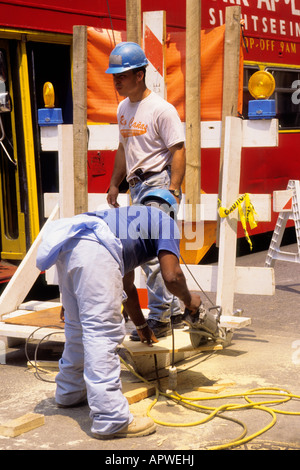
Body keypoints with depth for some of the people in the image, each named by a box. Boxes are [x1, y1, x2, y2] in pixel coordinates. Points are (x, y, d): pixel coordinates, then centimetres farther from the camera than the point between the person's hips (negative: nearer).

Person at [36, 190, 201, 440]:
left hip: (67, 246, 8)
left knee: (78, 326, 24)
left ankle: (70, 391, 39)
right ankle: (110, 418, -7)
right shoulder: (166, 222, 20)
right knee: (103, 332, -7)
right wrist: (189, 300, 26)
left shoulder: (130, 216, 40)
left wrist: (142, 326, 59)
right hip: (94, 250, -8)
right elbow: (172, 276, 4)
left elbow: (127, 286, 48)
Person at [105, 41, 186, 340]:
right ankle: (174, 312, 25)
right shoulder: (123, 108, 14)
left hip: (159, 183, -9)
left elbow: (178, 150, -15)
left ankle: (159, 319, -2)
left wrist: (172, 191, -22)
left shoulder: (161, 109, -12)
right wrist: (114, 184, 23)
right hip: (137, 187, 9)